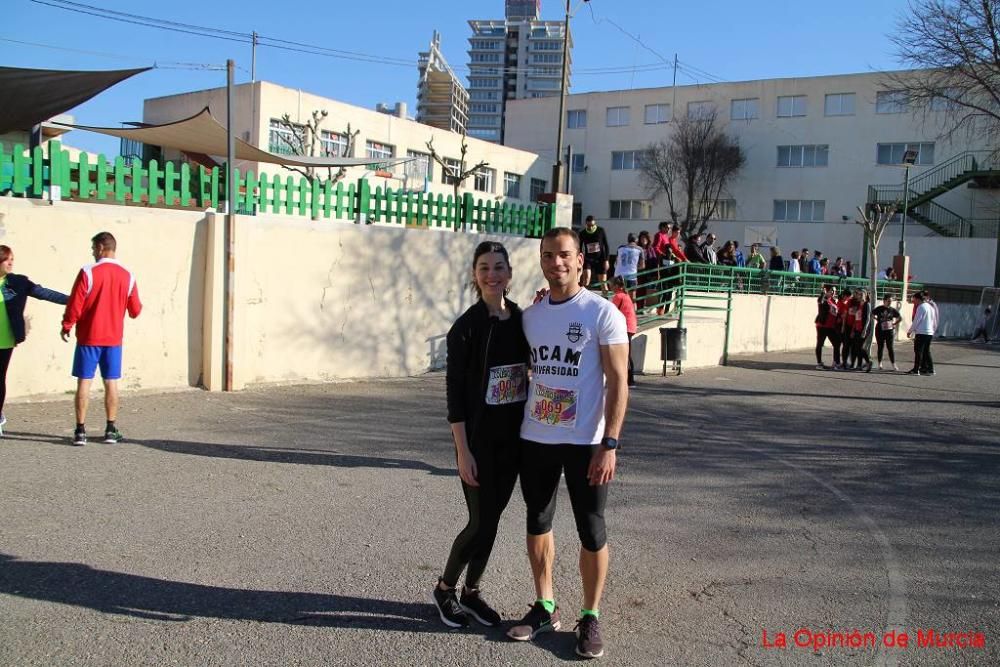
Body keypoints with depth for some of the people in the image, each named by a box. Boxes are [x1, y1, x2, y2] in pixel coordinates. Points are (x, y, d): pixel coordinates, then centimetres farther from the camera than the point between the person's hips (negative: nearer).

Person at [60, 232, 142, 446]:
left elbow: (75, 305, -9)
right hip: (114, 338, 3)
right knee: (111, 383, 8)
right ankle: (111, 430, 10)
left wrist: (66, 326, 5)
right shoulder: (127, 276, 1)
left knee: (84, 382, 2)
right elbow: (135, 311, 5)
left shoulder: (88, 272, -9)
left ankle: (80, 431, 3)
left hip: (88, 338, -3)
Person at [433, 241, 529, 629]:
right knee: (481, 521, -1)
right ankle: (444, 588, 23)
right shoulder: (466, 326, -11)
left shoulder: (522, 319, 3)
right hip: (478, 439, -5)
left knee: (492, 517, 12)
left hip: (512, 437, 5)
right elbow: (455, 393, -12)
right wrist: (462, 450, -15)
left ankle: (471, 592, 29)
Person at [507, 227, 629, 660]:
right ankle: (545, 608, 31)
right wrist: (515, 429, 12)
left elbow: (617, 382, -11)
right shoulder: (530, 315, 7)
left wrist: (609, 443, -18)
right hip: (534, 440, 5)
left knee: (591, 532, 5)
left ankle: (591, 617, 22)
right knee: (537, 524, 14)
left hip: (586, 442, -5)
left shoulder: (602, 313, -9)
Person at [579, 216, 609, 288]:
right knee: (586, 278, -23)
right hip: (588, 259, 0)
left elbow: (606, 246, 0)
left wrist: (606, 260, -5)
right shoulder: (582, 233, -3)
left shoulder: (601, 231, -5)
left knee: (603, 282, 2)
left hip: (600, 259, 0)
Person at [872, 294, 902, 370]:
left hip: (889, 331, 0)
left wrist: (894, 323, 3)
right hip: (880, 330, 0)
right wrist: (877, 319, 4)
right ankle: (880, 364, 17)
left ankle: (894, 365, -2)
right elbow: (872, 314, 12)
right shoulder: (879, 309, -2)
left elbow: (900, 318, 12)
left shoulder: (892, 310, 1)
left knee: (890, 347, -4)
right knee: (880, 347, 7)